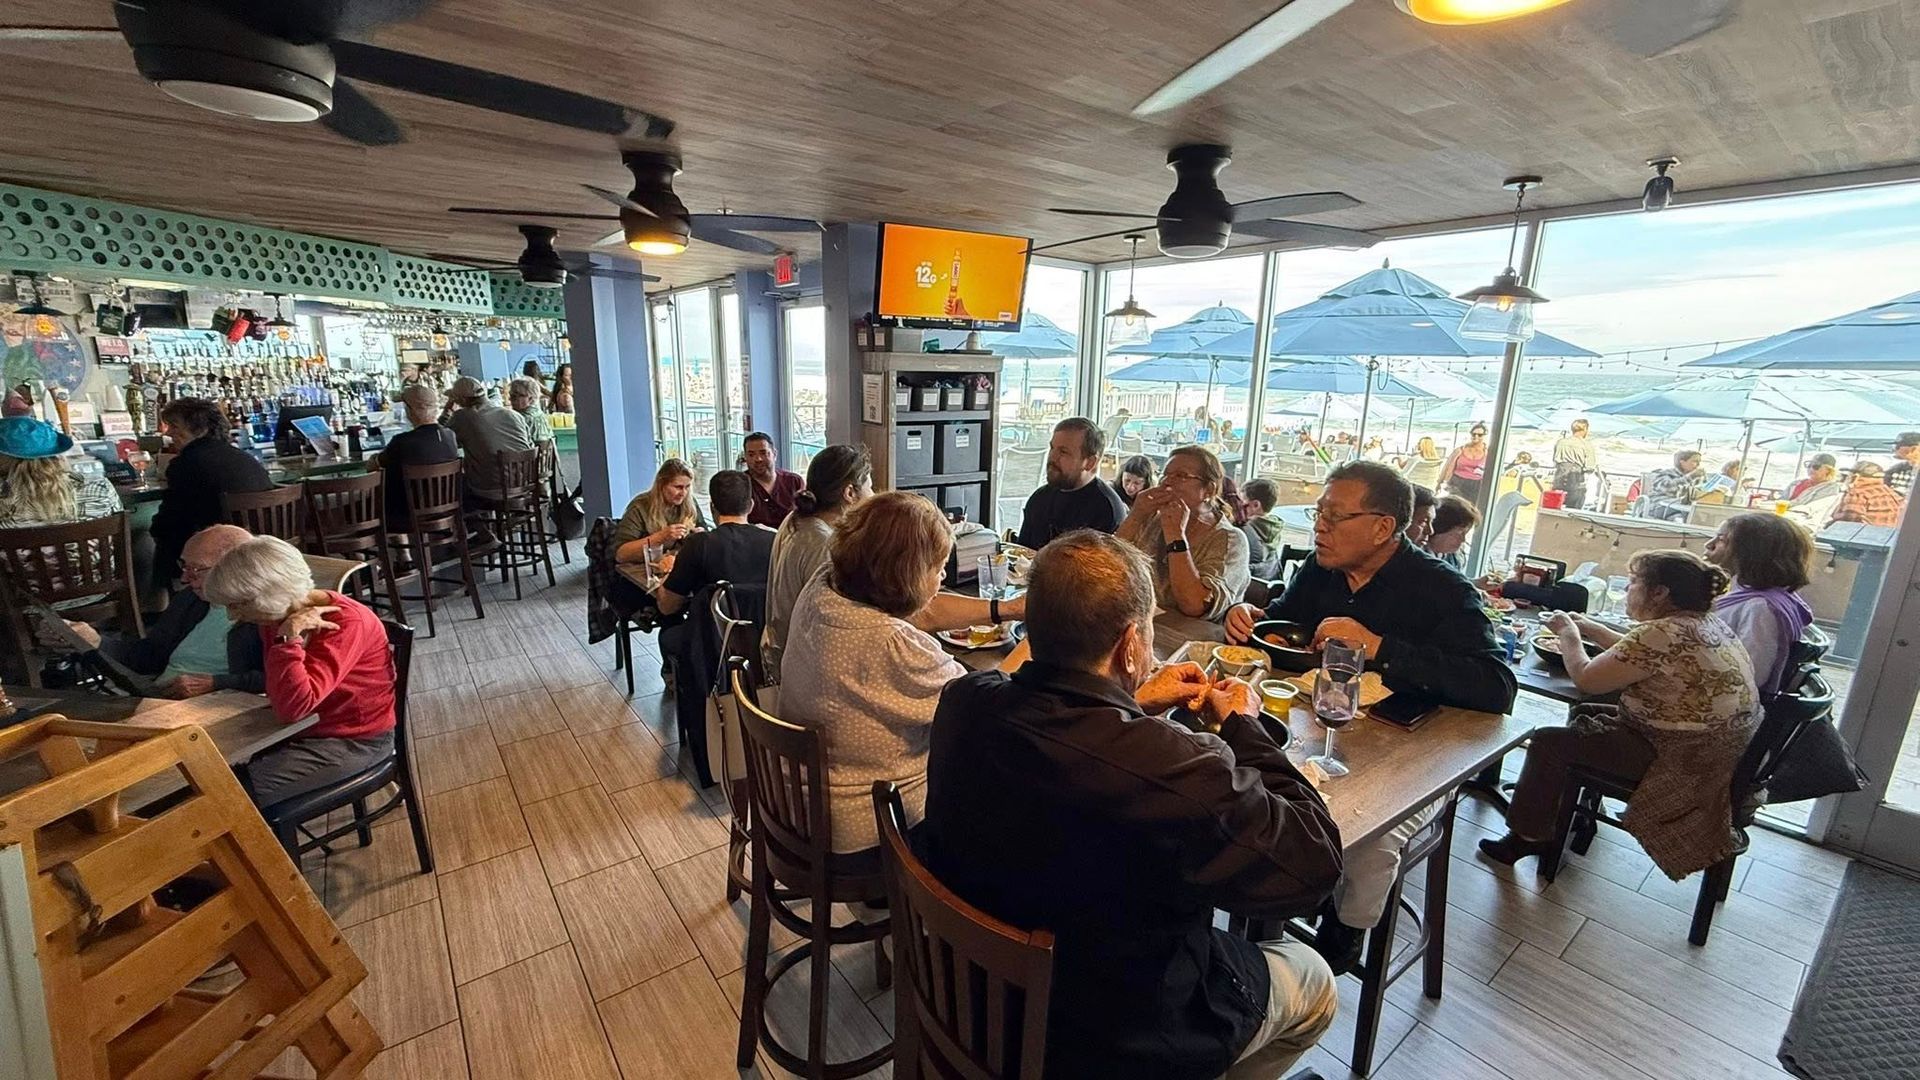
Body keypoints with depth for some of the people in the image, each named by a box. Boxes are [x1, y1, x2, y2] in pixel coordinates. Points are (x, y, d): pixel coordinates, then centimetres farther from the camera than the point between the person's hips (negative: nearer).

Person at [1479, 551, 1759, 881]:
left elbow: (1586, 679, -20)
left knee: (1549, 742, -5)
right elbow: (1638, 656, 19)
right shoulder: (1708, 623, 4)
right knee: (1585, 715, 22)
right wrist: (1591, 629, 13)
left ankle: (1528, 836, 10)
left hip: (1679, 757, -10)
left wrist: (1568, 634, -4)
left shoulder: (1663, 634, -27)